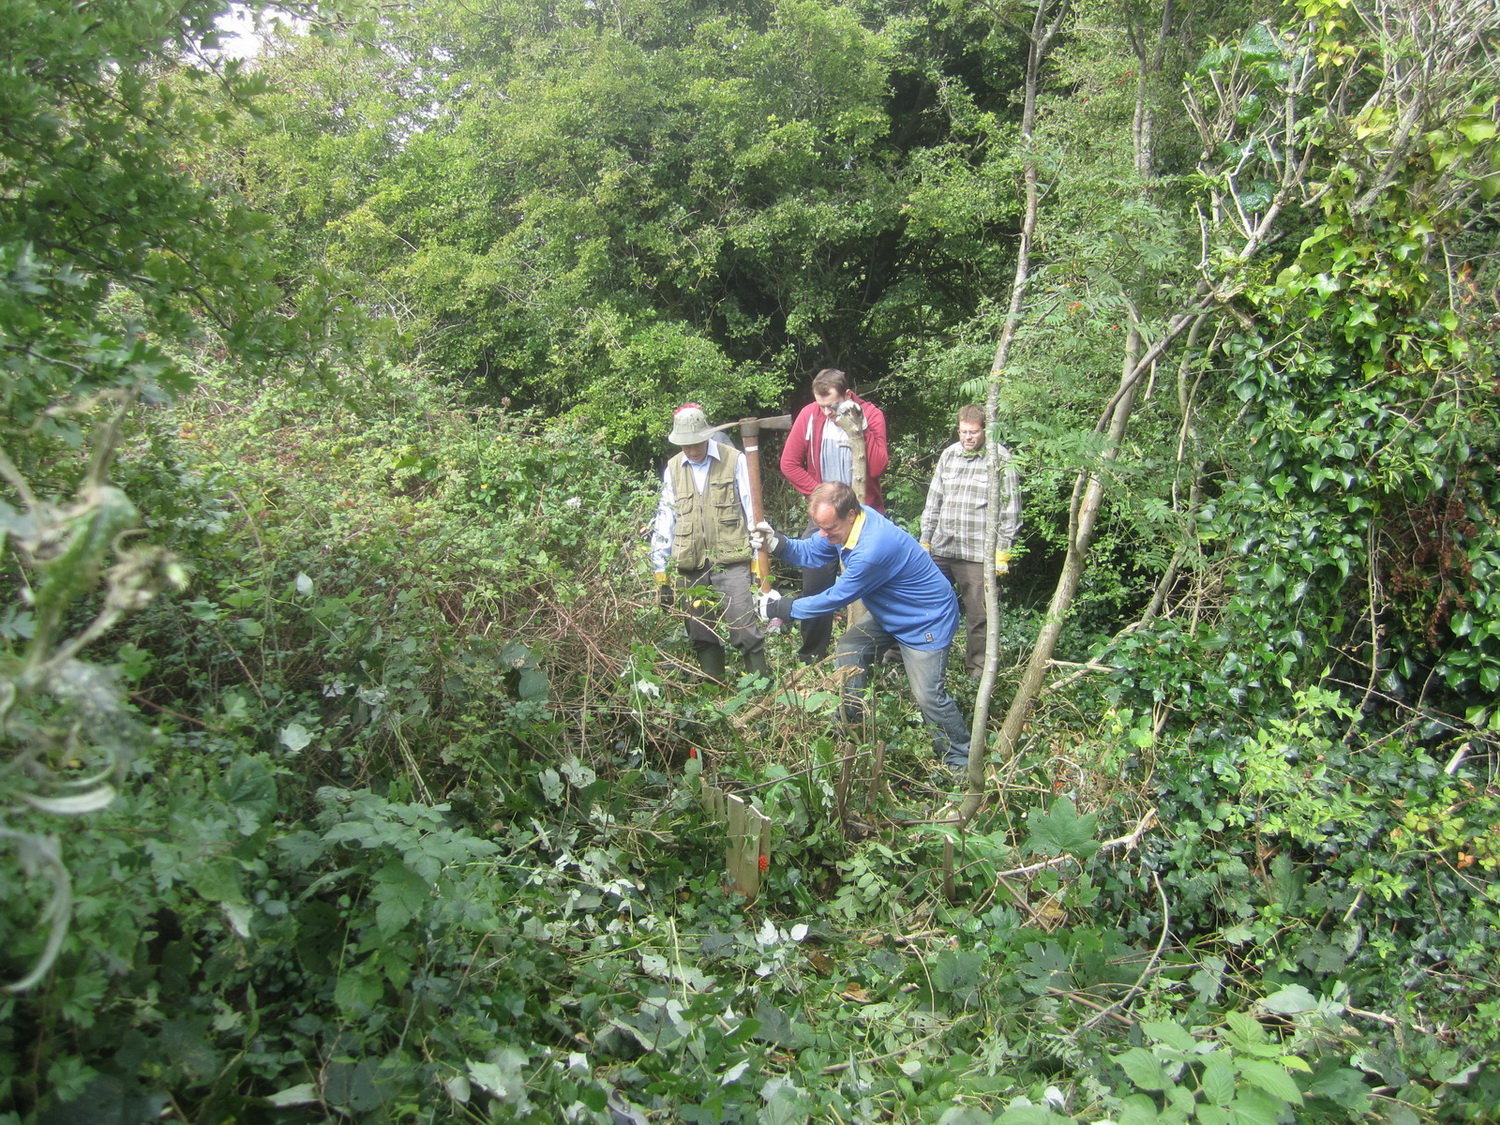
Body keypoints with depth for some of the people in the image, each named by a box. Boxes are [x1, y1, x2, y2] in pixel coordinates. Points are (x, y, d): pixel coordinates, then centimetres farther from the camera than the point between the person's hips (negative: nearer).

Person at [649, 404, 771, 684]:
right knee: (701, 636, 8)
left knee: (745, 629, -11)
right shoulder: (673, 469, 11)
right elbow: (665, 519, 12)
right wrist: (660, 571, 9)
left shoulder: (733, 460, 1)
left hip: (730, 559, -4)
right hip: (689, 565, 4)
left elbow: (752, 509, 2)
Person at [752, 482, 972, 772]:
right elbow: (811, 552, 1)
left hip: (927, 621, -9)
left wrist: (781, 608, -16)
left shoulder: (872, 550, -38)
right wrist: (776, 543, -20)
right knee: (848, 650, 5)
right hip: (890, 615, 9)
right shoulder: (845, 521, -12)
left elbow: (836, 598, -26)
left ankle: (961, 761, 13)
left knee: (928, 696, -9)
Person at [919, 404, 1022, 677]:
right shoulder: (949, 454, 10)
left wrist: (1003, 551, -7)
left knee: (979, 617, 3)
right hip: (941, 549, 4)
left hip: (980, 554, -4)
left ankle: (977, 672, 17)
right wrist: (925, 540, 14)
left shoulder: (1001, 459, -4)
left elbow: (1010, 510, -4)